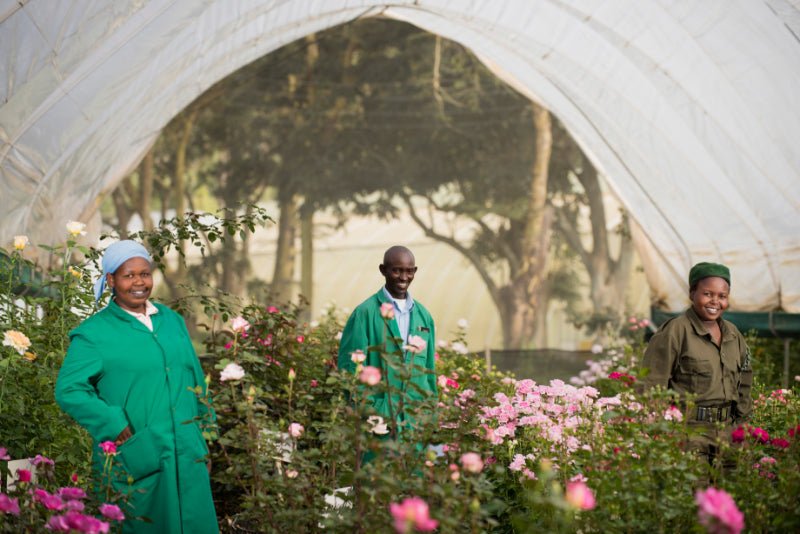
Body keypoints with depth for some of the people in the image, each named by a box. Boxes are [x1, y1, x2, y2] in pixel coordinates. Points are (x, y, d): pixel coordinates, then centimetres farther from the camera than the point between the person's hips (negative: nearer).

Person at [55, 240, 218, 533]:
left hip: (186, 459, 4)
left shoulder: (173, 321, 12)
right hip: (132, 464, -4)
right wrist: (116, 427, -17)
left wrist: (204, 442, 15)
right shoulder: (94, 332, -4)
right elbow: (68, 390, -11)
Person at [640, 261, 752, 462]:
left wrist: (741, 422, 17)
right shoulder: (674, 331, -7)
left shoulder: (733, 335, 14)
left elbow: (743, 385, 24)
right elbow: (651, 385, -9)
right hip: (687, 431, -6)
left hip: (726, 431, 6)